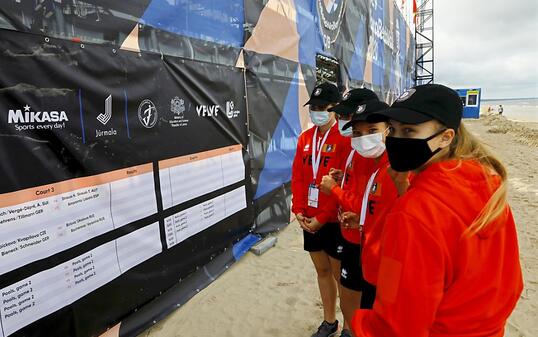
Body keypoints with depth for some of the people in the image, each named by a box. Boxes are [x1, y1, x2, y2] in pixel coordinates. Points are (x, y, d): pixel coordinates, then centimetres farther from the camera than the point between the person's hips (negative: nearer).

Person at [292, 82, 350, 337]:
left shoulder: (345, 138, -14)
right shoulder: (305, 138, 7)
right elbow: (298, 177, 7)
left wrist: (322, 218, -16)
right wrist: (299, 211, -2)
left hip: (334, 220, -6)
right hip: (309, 220, 6)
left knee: (340, 275, 9)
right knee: (321, 270, 19)